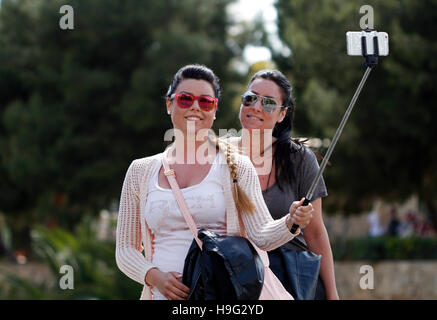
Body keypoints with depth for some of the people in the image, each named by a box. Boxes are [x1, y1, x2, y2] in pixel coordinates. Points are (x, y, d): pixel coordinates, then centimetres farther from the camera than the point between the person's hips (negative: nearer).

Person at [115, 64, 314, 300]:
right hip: (164, 294, 2)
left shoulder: (236, 166, 8)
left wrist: (291, 221, -22)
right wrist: (154, 276, -3)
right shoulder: (141, 171, 13)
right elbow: (126, 248, 15)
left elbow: (262, 236, -2)